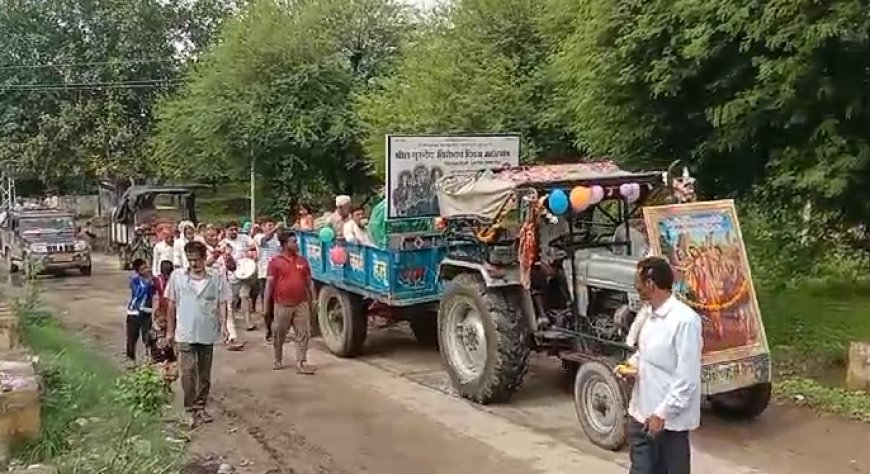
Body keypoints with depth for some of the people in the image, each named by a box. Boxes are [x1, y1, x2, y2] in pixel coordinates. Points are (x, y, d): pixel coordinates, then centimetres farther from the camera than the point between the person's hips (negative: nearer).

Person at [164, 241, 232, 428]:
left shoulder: (217, 277, -2)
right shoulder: (177, 276, -1)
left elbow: (222, 303, 1)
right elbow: (172, 305, 5)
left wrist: (224, 325, -12)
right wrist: (170, 330, 6)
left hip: (208, 333, 1)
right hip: (185, 334, -1)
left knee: (205, 374, 12)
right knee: (188, 372, -9)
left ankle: (201, 407, 27)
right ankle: (192, 410, 0)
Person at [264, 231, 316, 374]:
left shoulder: (302, 260, 7)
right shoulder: (276, 262, -4)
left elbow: (309, 282, 12)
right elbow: (269, 284, -4)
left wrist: (312, 301, 11)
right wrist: (267, 306, -5)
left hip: (301, 304, 3)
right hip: (282, 305, -3)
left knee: (303, 335, 0)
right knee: (279, 335, 11)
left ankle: (301, 363, 3)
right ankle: (278, 360, 29)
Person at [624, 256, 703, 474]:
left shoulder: (685, 320, -20)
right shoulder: (648, 315, 6)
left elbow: (687, 378, -21)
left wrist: (662, 414, -19)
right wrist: (632, 365, 1)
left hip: (669, 419, -8)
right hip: (641, 415, 8)